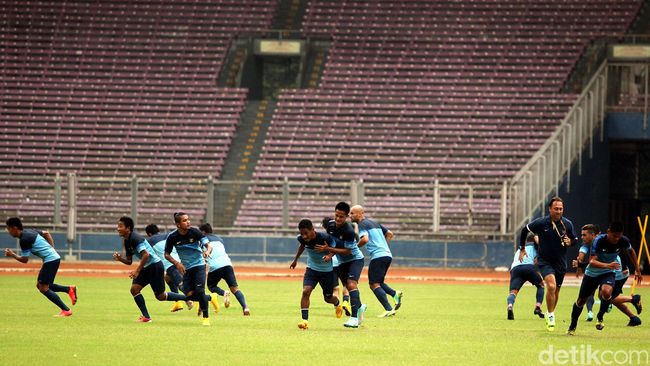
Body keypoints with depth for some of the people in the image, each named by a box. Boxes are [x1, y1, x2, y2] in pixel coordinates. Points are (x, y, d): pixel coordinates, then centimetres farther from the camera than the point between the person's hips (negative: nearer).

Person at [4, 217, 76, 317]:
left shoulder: (24, 240, -15)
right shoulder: (29, 231, 13)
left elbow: (24, 260, -12)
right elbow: (46, 233, 25)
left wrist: (12, 255, 3)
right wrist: (52, 249, 21)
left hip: (50, 259, -10)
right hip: (54, 257, 10)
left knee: (43, 288, -7)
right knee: (40, 285, 15)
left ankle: (66, 310, -8)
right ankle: (69, 289, 11)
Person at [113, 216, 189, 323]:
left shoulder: (135, 238, -20)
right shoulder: (126, 242, 10)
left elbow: (146, 255, -28)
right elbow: (129, 261, 15)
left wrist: (137, 271, -28)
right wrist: (120, 258, -5)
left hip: (155, 265, -9)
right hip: (146, 268, 9)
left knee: (160, 296, -3)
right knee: (134, 289, -5)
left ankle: (187, 298, 15)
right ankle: (146, 317, 0)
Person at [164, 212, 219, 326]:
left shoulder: (194, 232, -15)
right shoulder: (172, 237, -11)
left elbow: (207, 243, -23)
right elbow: (167, 254, -1)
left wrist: (207, 251, -46)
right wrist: (177, 263, -16)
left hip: (199, 265, -3)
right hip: (186, 268, 3)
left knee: (199, 291, -16)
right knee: (190, 294, -7)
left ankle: (206, 317, 1)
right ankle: (211, 297, 22)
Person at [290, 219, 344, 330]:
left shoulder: (325, 238, -30)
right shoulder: (302, 239, -17)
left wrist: (329, 255, -34)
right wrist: (295, 259, 17)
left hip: (327, 270, -2)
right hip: (312, 269, 2)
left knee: (328, 298, 13)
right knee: (306, 291, -21)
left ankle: (338, 304, 50)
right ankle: (305, 320, -17)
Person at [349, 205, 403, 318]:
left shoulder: (362, 224, -3)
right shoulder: (374, 223, 23)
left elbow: (365, 239, -20)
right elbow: (390, 234, 30)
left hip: (378, 256, -9)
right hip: (388, 255, 9)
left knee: (374, 285, -6)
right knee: (379, 282, 20)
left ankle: (389, 309, -18)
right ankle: (395, 294, -5)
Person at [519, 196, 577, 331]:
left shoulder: (568, 224, -3)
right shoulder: (541, 223, -12)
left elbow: (575, 239, 12)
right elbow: (525, 230, 4)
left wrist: (570, 242, -12)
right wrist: (522, 249, 10)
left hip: (560, 263, 4)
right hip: (545, 262, -4)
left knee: (556, 290, 12)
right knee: (551, 286, -23)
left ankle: (551, 314, 34)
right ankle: (550, 315, -9)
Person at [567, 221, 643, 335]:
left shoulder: (623, 241, -17)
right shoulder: (599, 241, -28)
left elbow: (631, 251, 7)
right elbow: (592, 261, -35)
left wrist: (637, 270, 14)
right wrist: (607, 265, -52)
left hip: (608, 273, 1)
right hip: (592, 273, -1)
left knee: (606, 292, -32)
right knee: (581, 300, 9)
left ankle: (600, 317, -5)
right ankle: (572, 327, 33)